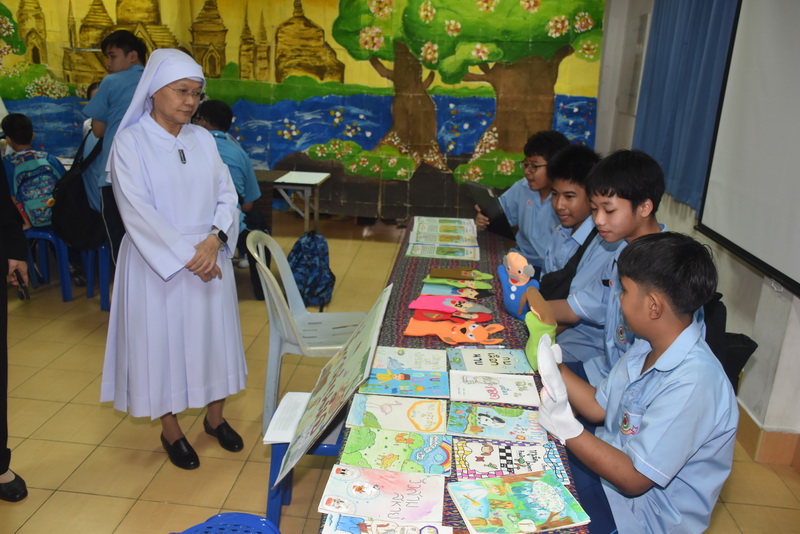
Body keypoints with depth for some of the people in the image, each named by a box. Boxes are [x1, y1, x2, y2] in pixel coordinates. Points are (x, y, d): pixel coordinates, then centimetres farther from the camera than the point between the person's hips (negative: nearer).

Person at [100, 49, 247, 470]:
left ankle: (215, 417, 33)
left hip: (209, 259, 4)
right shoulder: (131, 142, -7)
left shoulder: (203, 139, 6)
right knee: (163, 340, 6)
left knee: (212, 334, 13)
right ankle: (171, 432, 25)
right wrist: (185, 256, -17)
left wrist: (215, 239, -14)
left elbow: (226, 195, 3)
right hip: (157, 263, -4)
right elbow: (138, 210, -14)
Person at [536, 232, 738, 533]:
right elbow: (599, 407, 6)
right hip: (611, 461, 7)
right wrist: (551, 364, -1)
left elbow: (635, 478, -26)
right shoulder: (648, 346, -3)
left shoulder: (693, 384, -30)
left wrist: (566, 426, -26)